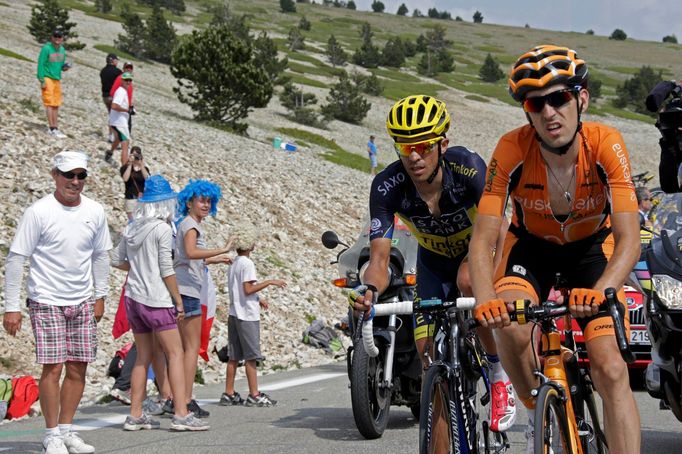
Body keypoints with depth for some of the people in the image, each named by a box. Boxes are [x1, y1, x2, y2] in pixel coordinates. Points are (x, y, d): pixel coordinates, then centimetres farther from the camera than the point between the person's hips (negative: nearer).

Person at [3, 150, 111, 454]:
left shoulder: (95, 212, 4)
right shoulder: (38, 212, -11)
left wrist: (100, 296, 14)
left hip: (83, 302, 5)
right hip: (47, 301, -5)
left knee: (78, 369, 6)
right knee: (53, 368, -7)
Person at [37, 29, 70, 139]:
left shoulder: (62, 50, 11)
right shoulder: (46, 49, -10)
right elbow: (41, 64, -11)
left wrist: (64, 67, -1)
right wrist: (42, 81, -15)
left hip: (57, 79, 7)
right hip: (47, 78, -7)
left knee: (56, 104, 8)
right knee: (49, 103, -9)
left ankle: (55, 127, 13)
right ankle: (52, 128, -10)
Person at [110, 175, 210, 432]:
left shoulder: (132, 229, 9)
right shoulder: (162, 229, -11)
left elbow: (117, 260, 16)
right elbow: (166, 270, -12)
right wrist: (179, 301, -7)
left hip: (133, 297, 7)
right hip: (156, 300, -7)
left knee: (143, 357, 13)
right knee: (175, 354, -4)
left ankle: (135, 416, 12)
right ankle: (181, 415, -11)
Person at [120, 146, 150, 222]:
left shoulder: (144, 168, 9)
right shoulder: (125, 167, 2)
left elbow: (148, 179, -9)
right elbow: (125, 179, -16)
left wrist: (142, 165, -14)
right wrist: (130, 164, -14)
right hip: (131, 198, -2)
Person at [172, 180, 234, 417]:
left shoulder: (187, 225, 21)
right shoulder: (190, 225, -8)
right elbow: (191, 252, -28)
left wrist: (215, 260, 34)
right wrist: (222, 250, -29)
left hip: (182, 290, 10)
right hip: (187, 290, -10)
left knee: (182, 346, 12)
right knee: (192, 346, -8)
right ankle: (187, 401, -10)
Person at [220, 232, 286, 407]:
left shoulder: (233, 265, 16)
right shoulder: (247, 263, -11)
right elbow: (248, 289, -18)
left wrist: (258, 298, 26)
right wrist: (269, 282, -14)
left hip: (234, 314, 8)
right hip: (247, 315, -8)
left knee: (234, 356, 8)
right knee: (251, 355, -5)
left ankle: (229, 394, 9)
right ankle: (254, 395, -4)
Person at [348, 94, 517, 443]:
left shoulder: (467, 167, -34)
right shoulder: (387, 188, -28)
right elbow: (379, 257, -30)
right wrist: (370, 291, -54)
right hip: (434, 263, 3)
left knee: (468, 279, -37)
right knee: (430, 357, -6)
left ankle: (500, 374, -17)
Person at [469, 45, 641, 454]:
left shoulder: (605, 144, -30)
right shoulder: (513, 150, -29)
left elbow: (629, 240, -35)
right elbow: (483, 240, -29)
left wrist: (599, 293, -54)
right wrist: (486, 301, -48)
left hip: (592, 247, 0)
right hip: (531, 245, 0)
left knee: (611, 369, -16)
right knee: (510, 327, -30)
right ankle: (539, 414, -2)